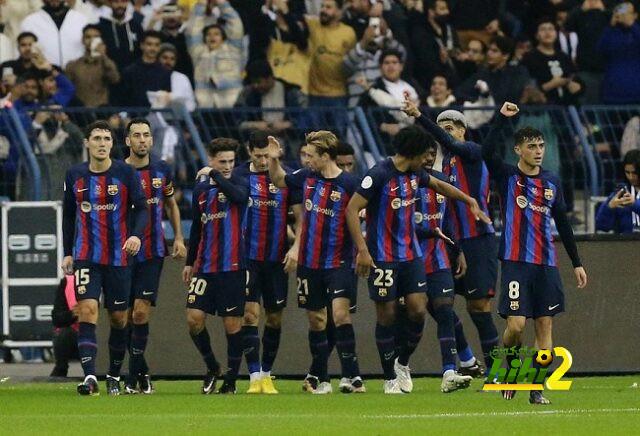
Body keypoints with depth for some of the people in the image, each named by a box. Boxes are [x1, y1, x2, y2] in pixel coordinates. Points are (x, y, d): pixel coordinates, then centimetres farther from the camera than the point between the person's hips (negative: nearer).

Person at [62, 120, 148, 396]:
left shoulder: (126, 173, -2)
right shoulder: (75, 176, 5)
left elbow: (141, 208, -5)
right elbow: (68, 216, 14)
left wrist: (136, 235, -23)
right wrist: (67, 253, 10)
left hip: (118, 257, 0)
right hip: (86, 256, 0)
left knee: (118, 317, 7)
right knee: (87, 310, -16)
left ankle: (114, 376, 24)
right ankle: (89, 376, -23)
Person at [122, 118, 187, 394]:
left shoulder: (161, 170, 5)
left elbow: (171, 205, 19)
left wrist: (179, 238, 11)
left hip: (153, 252, 1)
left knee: (141, 312, -9)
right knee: (125, 314, 3)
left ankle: (134, 376, -4)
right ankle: (140, 370, 18)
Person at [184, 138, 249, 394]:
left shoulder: (238, 184, -2)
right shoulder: (201, 190, 11)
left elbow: (238, 195, -27)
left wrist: (214, 175, -17)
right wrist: (190, 262, 18)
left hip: (233, 266, -4)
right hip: (205, 266, 4)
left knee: (232, 323, -1)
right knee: (194, 318, -5)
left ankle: (231, 381, 8)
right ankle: (212, 368, 16)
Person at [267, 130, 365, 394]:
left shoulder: (349, 184, -11)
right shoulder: (306, 177, 6)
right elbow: (278, 180, 22)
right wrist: (274, 159, 5)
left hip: (338, 261, -6)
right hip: (309, 262, 6)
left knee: (340, 312, -18)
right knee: (316, 318, 12)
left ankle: (351, 375, -14)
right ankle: (318, 378, 24)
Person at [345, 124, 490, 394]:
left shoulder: (414, 174, 7)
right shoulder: (380, 175, -16)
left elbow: (439, 185, 28)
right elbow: (352, 209, -19)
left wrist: (470, 202, 30)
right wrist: (362, 249, -24)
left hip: (411, 254, 6)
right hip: (383, 257, -6)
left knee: (418, 310, -2)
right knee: (386, 315, 0)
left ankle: (402, 363, 20)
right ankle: (390, 379, 10)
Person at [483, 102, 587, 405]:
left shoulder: (551, 182, 11)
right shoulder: (507, 176, 0)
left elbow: (563, 224, 16)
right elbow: (487, 152, -20)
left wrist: (577, 263, 15)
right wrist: (502, 119, -24)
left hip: (546, 263, 4)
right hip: (516, 262, -4)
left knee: (545, 325, 0)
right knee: (515, 325, -11)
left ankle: (536, 388, 4)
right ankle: (512, 368, 18)